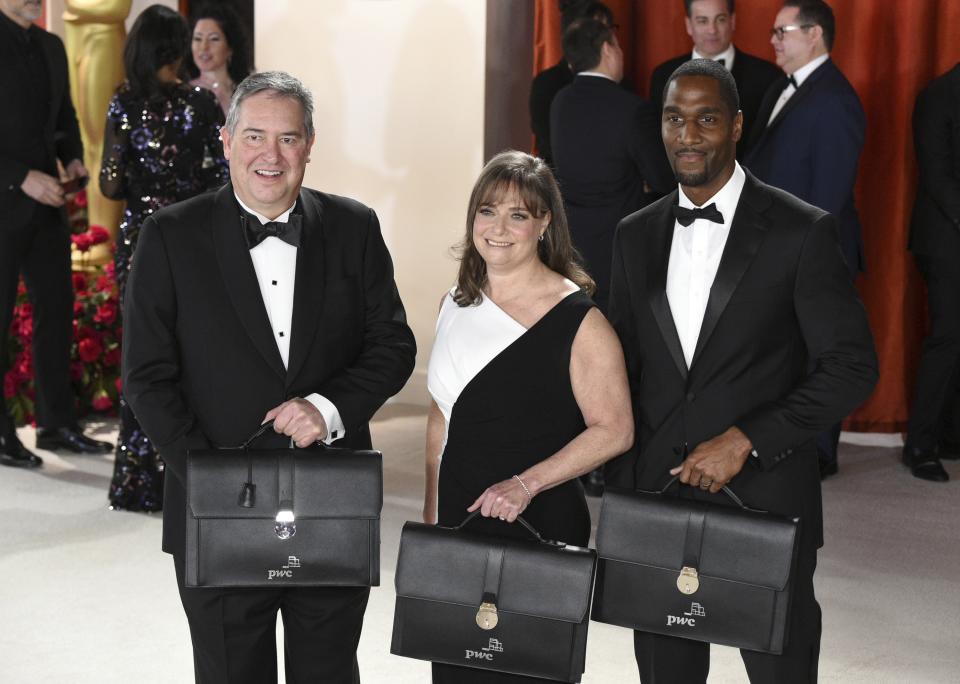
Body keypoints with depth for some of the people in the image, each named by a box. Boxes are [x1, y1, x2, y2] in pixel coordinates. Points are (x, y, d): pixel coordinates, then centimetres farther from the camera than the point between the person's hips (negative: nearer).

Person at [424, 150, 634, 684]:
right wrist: (432, 516, 15)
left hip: (538, 527, -6)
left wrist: (527, 483, -20)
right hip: (459, 522, 6)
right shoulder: (457, 305, 8)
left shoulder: (577, 318, -11)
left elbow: (615, 430, -13)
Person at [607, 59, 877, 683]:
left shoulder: (803, 232, -6)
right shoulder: (636, 236, 9)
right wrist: (620, 490, 8)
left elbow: (852, 367, -8)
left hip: (766, 501, -4)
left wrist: (746, 439, -16)